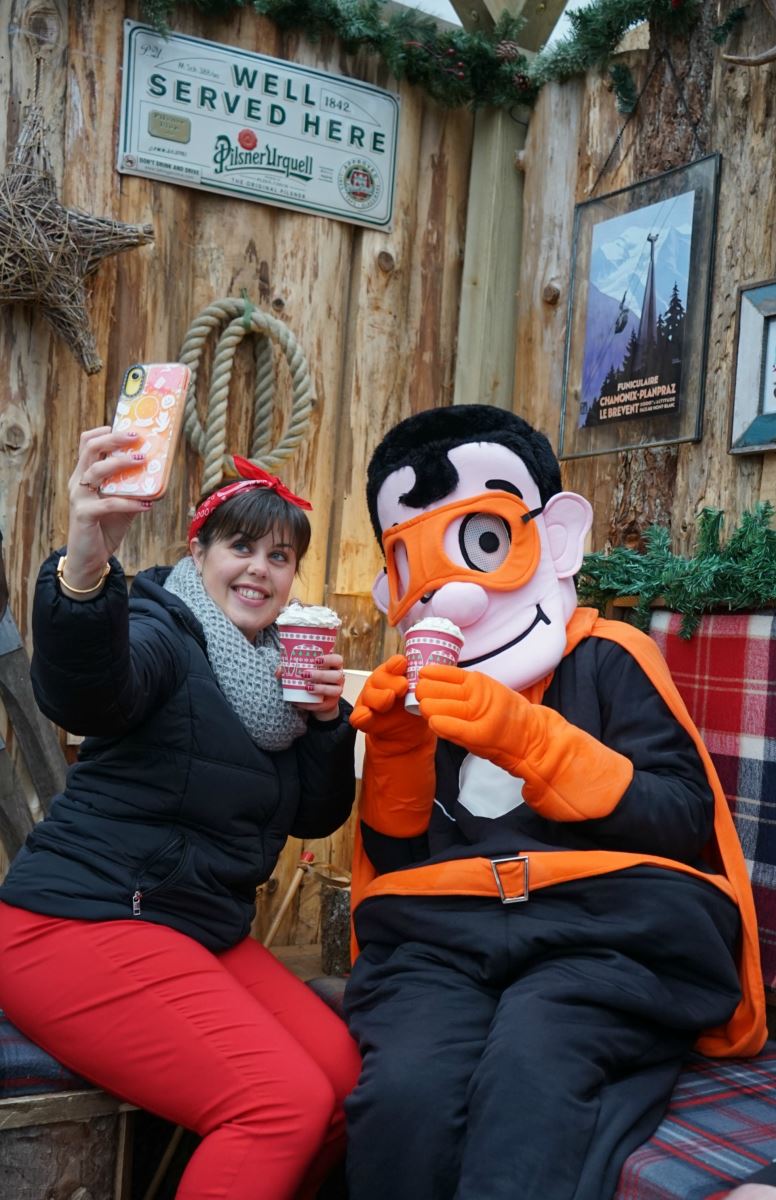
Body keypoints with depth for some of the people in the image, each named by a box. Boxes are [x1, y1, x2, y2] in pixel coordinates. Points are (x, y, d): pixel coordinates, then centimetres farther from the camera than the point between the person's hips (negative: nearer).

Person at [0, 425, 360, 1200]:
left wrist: (327, 718, -6)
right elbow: (83, 692, -36)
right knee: (285, 1101, -20)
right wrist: (84, 568, -55)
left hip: (202, 931, 8)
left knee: (344, 1079, -4)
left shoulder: (275, 667, 12)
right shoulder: (166, 634, -11)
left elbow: (314, 818, 11)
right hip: (81, 924, -8)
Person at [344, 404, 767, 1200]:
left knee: (526, 1079, -38)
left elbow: (687, 824, -3)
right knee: (403, 1093, -30)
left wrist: (529, 741, -14)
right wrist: (396, 753, 0)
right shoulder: (418, 695, 20)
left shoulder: (605, 660, 9)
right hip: (441, 934, 4)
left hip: (609, 923, -3)